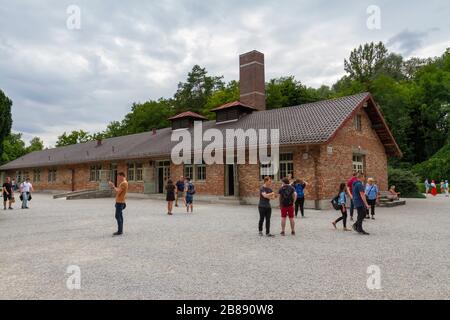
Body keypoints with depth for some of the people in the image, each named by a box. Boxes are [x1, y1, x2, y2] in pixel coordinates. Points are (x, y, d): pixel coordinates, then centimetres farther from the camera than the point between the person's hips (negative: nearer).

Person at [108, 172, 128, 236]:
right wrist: (113, 186, 8)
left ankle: (120, 231, -6)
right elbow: (118, 190, 17)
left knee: (117, 216, -9)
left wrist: (113, 186, -11)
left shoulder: (124, 183, -16)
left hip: (120, 202, -10)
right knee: (120, 216, 12)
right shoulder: (123, 183, 16)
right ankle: (120, 231, 16)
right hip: (119, 202, 10)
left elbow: (118, 192, -21)